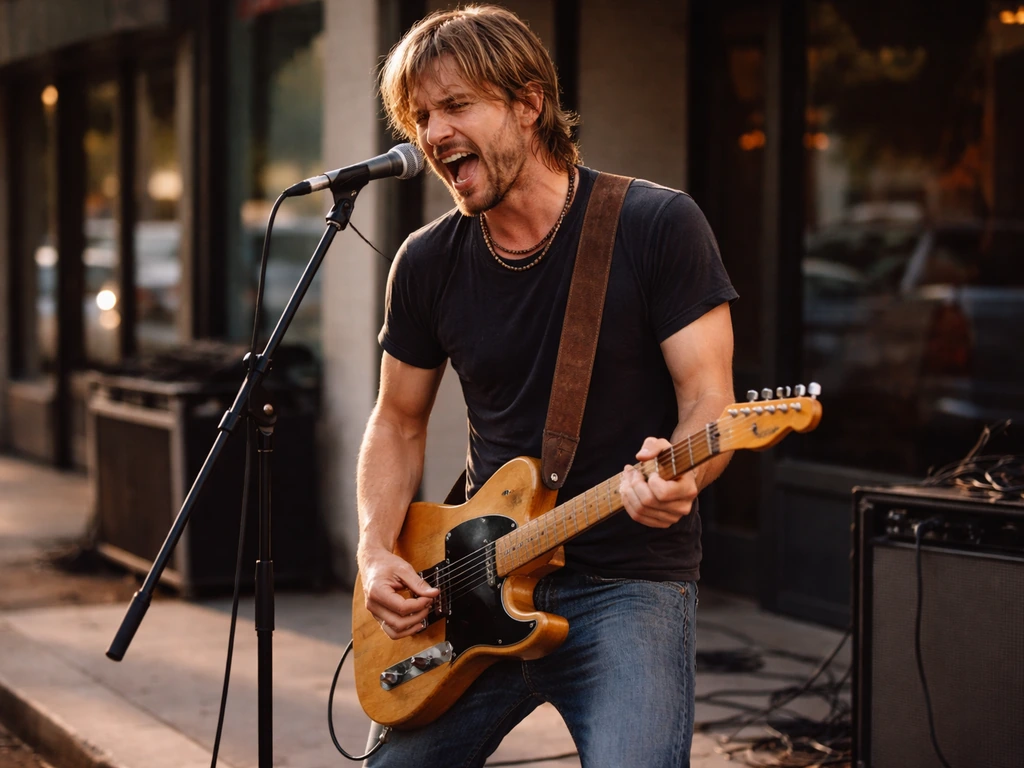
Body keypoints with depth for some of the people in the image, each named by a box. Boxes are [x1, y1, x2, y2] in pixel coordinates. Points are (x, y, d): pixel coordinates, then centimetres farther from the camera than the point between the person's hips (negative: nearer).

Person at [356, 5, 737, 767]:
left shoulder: (657, 225, -9)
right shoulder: (428, 263, 4)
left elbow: (709, 400, -9)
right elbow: (399, 424, 15)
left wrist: (678, 473, -31)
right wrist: (378, 550, 0)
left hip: (629, 582, -5)